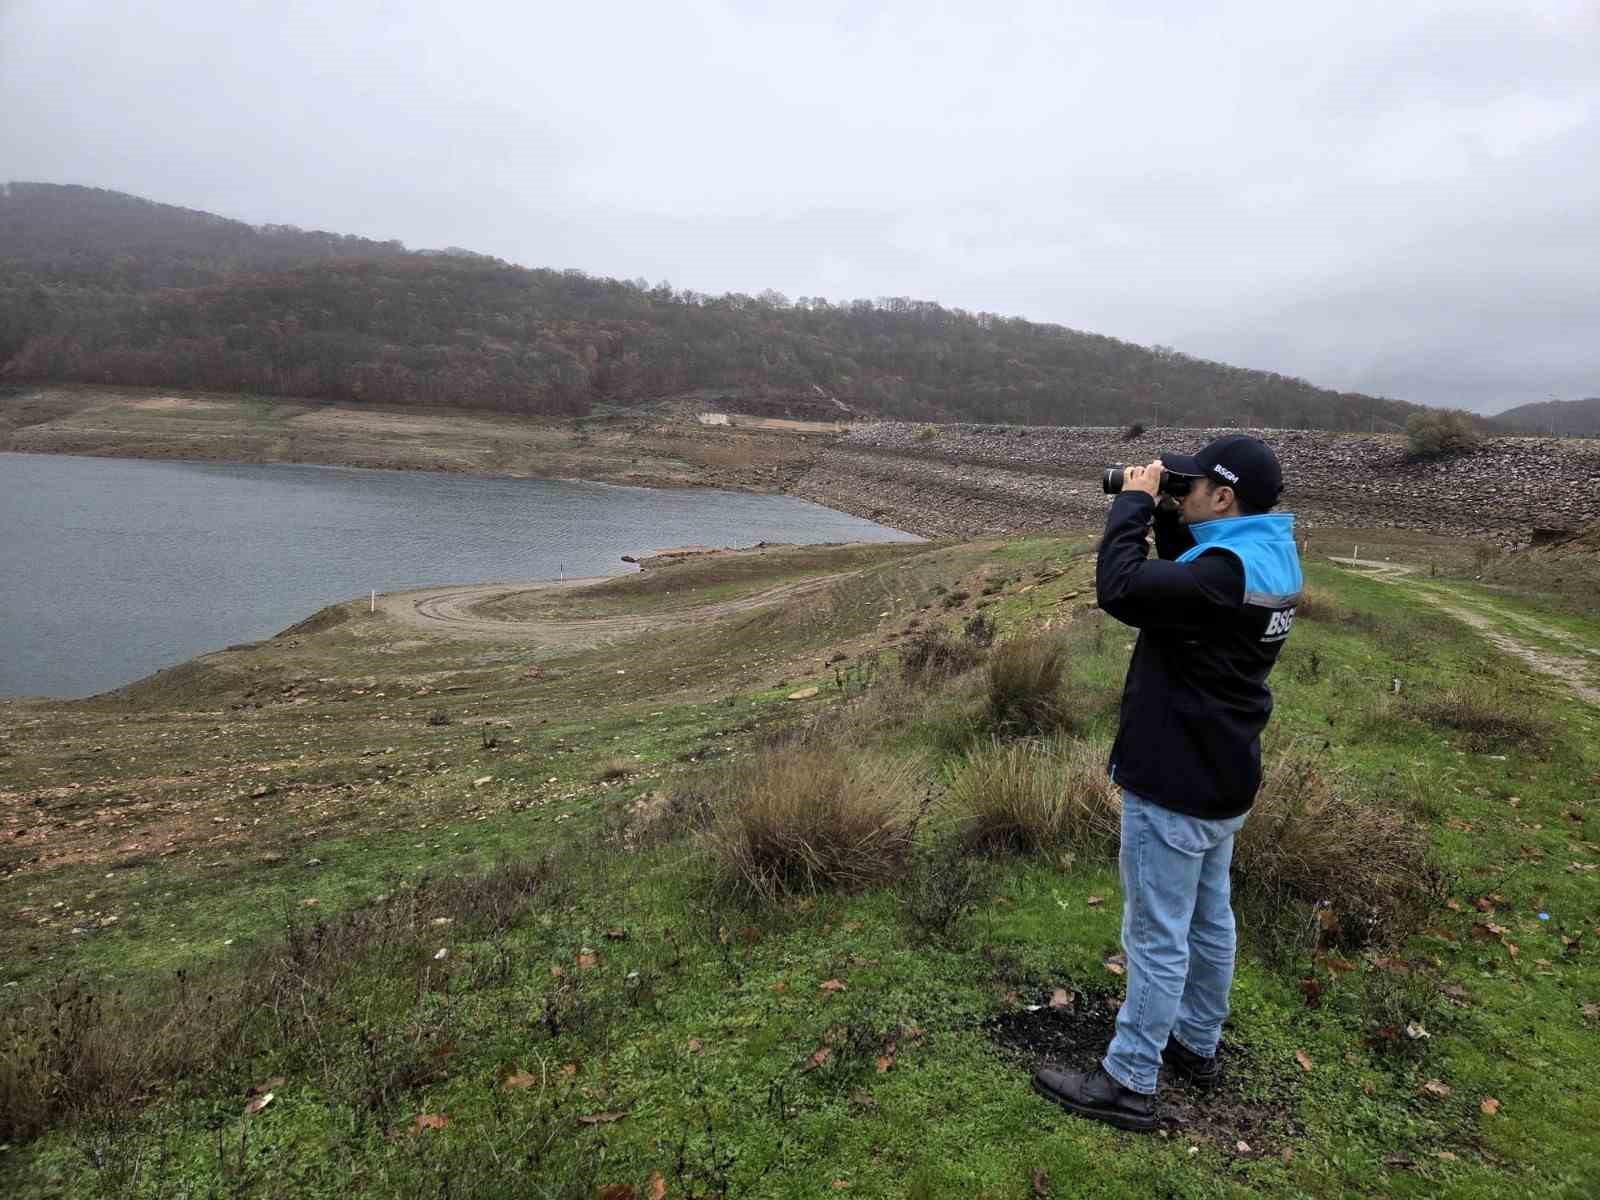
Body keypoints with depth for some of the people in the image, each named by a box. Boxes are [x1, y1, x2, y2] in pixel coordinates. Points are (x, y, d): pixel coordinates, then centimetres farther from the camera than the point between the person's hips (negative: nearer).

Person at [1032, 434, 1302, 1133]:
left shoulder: (1225, 572, -26)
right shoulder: (1266, 559, 4)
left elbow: (1120, 589, -32)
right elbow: (1184, 576, 19)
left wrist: (1133, 501, -19)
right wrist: (1164, 515, 4)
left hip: (1174, 787, -10)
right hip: (1220, 778, 10)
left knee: (1157, 939, 1)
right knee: (1209, 919, 21)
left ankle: (1127, 1085, 15)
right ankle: (1197, 1046, 39)